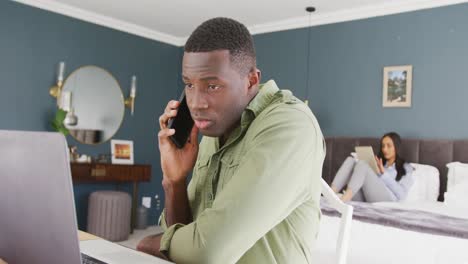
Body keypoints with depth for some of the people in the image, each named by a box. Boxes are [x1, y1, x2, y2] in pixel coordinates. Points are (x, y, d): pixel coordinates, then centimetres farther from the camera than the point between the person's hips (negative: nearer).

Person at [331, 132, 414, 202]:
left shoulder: (406, 168, 20)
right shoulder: (380, 163, 33)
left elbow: (401, 194, 1)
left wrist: (384, 173, -3)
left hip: (387, 199, -4)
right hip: (364, 198, 5)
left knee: (362, 164, -24)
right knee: (350, 160, -13)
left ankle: (341, 202, -45)